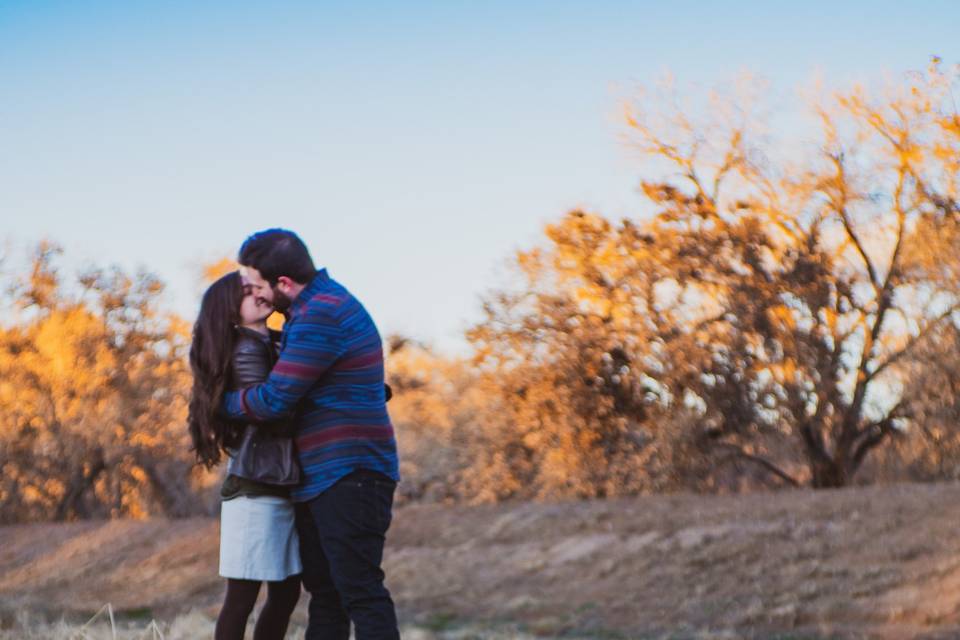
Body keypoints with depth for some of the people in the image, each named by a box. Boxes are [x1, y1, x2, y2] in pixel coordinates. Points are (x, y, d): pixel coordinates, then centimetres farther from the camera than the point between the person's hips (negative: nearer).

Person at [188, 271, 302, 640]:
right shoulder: (246, 352, -10)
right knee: (242, 596, -5)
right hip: (256, 488, -9)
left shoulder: (272, 346, 17)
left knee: (286, 593, 9)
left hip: (280, 486, 9)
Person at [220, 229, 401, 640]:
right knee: (324, 592, 11)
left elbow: (274, 400, -18)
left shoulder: (322, 315, -17)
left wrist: (224, 402, 0)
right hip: (320, 479, 11)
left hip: (349, 477, -11)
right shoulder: (315, 306, 16)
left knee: (359, 592, -13)